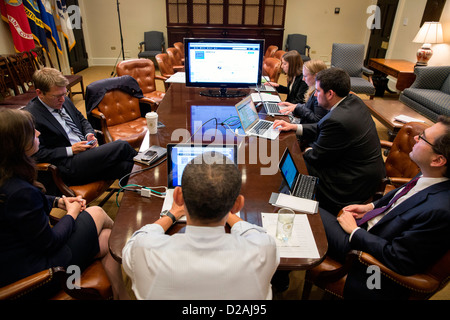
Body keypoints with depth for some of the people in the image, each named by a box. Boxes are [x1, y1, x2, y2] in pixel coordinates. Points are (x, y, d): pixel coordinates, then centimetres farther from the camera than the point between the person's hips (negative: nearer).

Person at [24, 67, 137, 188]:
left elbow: (82, 120, 26)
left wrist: (89, 135, 4)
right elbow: (37, 153, -13)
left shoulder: (65, 101, 11)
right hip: (69, 166, -7)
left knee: (124, 166, -21)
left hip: (88, 150, 7)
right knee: (122, 146, -21)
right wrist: (70, 150, -15)